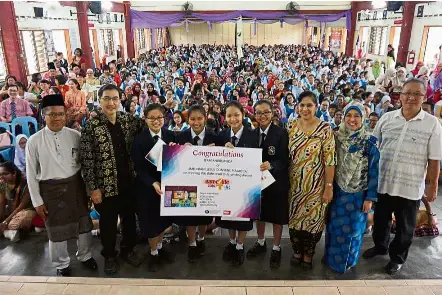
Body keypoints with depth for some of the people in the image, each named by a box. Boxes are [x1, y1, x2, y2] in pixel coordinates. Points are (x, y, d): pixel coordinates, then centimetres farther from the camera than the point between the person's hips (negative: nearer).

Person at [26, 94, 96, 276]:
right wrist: (37, 201, -3)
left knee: (83, 224, 17)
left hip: (75, 185, 2)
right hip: (50, 189, -1)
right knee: (56, 229, 14)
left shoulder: (74, 136, -5)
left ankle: (85, 256, 44)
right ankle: (62, 264, 39)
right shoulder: (34, 141, -9)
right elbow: (31, 174, -4)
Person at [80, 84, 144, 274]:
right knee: (108, 222, 15)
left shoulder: (129, 120, 0)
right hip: (105, 184, -3)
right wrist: (93, 188, -13)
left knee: (129, 218, 19)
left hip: (128, 181, 4)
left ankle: (128, 249, 42)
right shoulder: (91, 126, -12)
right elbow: (86, 160, -12)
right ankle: (109, 255, 38)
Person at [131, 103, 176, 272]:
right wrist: (153, 183, -28)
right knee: (151, 221, 12)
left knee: (164, 219, 19)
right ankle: (153, 253, 34)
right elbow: (138, 167, -15)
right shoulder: (139, 139, -14)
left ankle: (160, 247, 43)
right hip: (147, 186, -3)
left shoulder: (170, 136, -4)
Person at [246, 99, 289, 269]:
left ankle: (276, 249, 31)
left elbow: (285, 160, -16)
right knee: (259, 214, 19)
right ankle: (261, 243, 41)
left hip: (276, 182, -4)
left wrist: (270, 165, -32)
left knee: (277, 216, 11)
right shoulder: (252, 133, 2)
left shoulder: (281, 133, -13)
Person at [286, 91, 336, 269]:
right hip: (294, 183, 3)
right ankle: (297, 251, 35)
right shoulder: (291, 127, 0)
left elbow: (330, 160, -12)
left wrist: (329, 186, -13)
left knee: (313, 218, 9)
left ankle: (308, 253, 32)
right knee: (294, 218, 13)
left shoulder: (325, 129, -12)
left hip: (315, 185, -3)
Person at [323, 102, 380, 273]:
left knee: (352, 229, 10)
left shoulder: (369, 142, -10)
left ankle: (347, 261, 32)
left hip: (357, 194, -2)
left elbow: (374, 171, -8)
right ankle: (332, 258, 33)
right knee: (334, 226, 12)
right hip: (337, 192, 2)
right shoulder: (336, 138, -3)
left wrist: (370, 197, -9)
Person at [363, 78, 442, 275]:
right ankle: (380, 246, 45)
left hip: (410, 187, -2)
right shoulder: (387, 118, 0)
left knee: (404, 226, 14)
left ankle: (397, 258, 35)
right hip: (382, 182, 2)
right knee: (380, 219, 20)